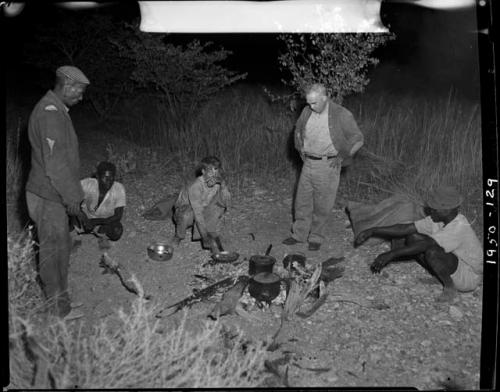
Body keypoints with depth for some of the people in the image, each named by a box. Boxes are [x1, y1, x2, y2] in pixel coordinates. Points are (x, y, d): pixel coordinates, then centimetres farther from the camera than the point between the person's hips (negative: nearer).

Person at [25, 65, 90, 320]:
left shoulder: (55, 110, 14)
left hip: (54, 195, 10)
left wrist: (71, 193, 20)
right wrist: (72, 196, -19)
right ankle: (59, 309, 11)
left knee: (60, 247, 17)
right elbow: (54, 161, -24)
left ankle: (58, 303, 30)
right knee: (53, 250, -1)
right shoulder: (50, 112, -19)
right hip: (48, 197, -10)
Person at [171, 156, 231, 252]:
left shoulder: (218, 181, -18)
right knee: (187, 215, -38)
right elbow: (197, 214, -38)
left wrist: (223, 184, -41)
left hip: (204, 208, 5)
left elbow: (225, 203, -28)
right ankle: (178, 236, -4)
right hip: (185, 207, -5)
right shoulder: (195, 186, -34)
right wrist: (205, 236, -41)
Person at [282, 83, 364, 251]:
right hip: (308, 163, 5)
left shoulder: (341, 115, -13)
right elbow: (298, 130, 21)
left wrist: (342, 155, -9)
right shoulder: (307, 112, 2)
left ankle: (316, 237, 21)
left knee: (322, 205, 5)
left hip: (328, 166, -5)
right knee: (302, 201, 11)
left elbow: (357, 138, -5)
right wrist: (300, 148, 11)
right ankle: (299, 234, 25)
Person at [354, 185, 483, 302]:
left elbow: (426, 244, -39)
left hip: (470, 277, -8)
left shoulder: (459, 227, -31)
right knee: (412, 238, -8)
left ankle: (449, 286, -11)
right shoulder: (437, 219, -7)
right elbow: (407, 228, -8)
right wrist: (372, 231, -14)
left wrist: (391, 254, -41)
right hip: (451, 267, 8)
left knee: (431, 251, -36)